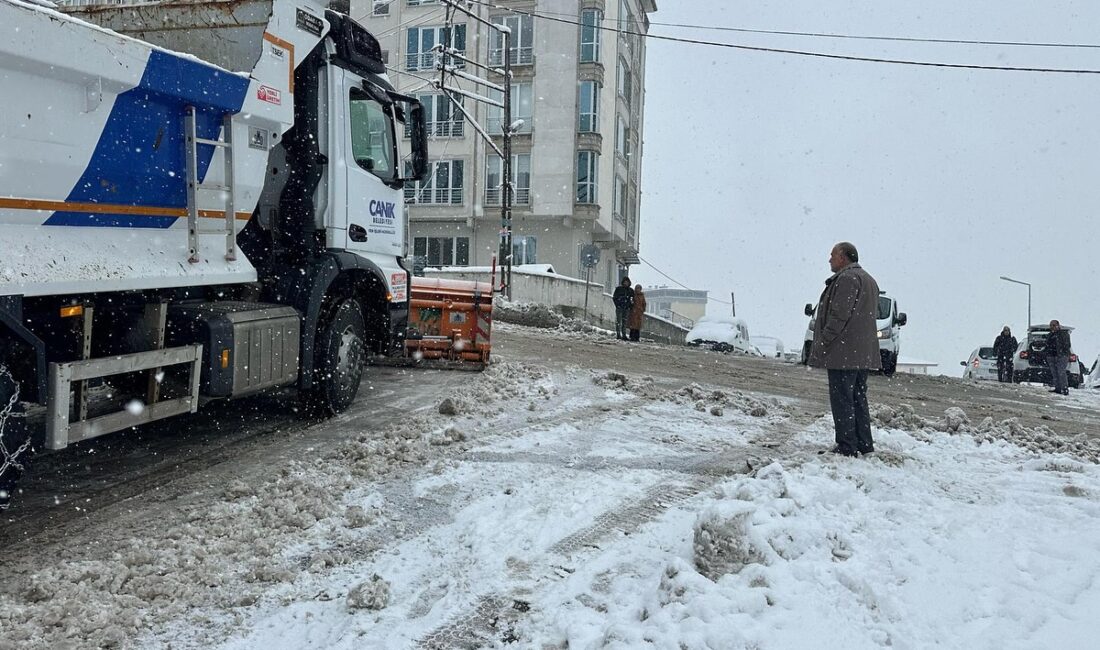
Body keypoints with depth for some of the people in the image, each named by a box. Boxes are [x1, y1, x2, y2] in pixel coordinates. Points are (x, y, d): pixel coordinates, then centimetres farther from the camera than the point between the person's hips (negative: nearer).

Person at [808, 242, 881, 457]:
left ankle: (847, 446, -5)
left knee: (842, 400, -6)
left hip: (843, 353, -10)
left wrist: (822, 342, -17)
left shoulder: (847, 278, -13)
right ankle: (864, 445, 18)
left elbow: (839, 315, -20)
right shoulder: (869, 280, 21)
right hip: (864, 354, 10)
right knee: (859, 399, 14)